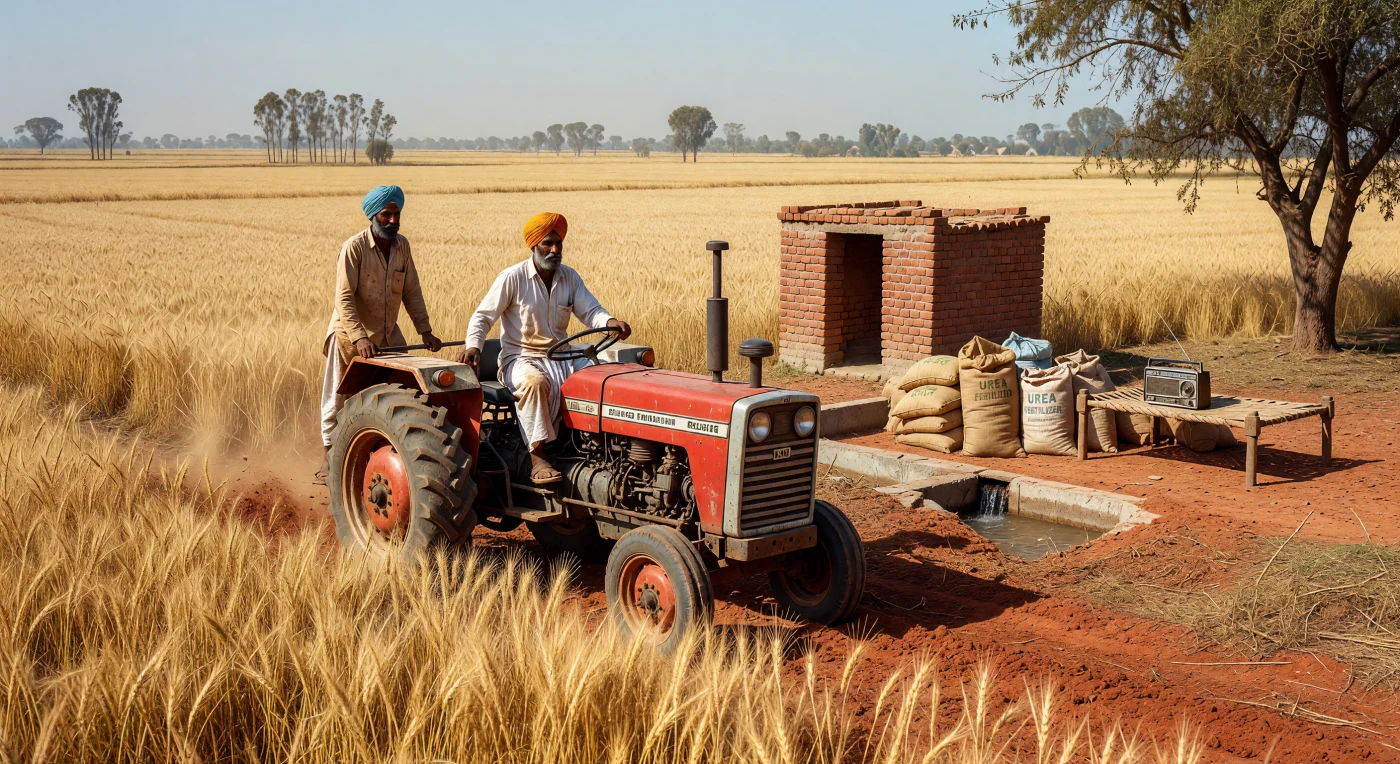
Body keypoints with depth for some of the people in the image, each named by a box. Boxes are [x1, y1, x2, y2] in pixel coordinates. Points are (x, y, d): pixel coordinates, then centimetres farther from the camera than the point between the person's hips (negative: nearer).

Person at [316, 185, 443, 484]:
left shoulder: (402, 246, 1)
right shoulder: (354, 247, -17)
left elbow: (412, 293, 6)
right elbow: (344, 299, -22)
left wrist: (425, 332, -2)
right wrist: (359, 338, -31)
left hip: (388, 336, 5)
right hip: (350, 337, -5)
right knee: (337, 400, 4)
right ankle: (330, 457, 15)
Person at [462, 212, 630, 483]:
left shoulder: (569, 277, 8)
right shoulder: (512, 278, -7)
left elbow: (590, 311, 0)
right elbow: (483, 316, -6)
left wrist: (611, 322, -23)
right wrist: (473, 346, -24)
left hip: (560, 356, 5)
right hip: (520, 358, -5)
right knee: (536, 382, -39)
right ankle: (538, 457, -33)